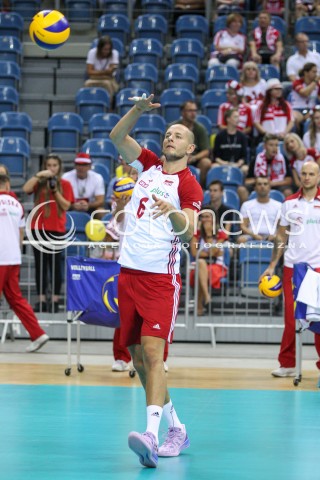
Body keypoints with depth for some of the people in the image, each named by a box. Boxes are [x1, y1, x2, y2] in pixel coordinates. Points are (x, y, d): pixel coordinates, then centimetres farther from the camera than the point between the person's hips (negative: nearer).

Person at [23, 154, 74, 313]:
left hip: (56, 230, -2)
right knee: (40, 265, 2)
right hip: (38, 228, 2)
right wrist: (38, 175, -16)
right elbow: (26, 189, -11)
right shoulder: (39, 182, 8)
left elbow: (66, 206, -4)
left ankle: (55, 300, 2)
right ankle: (41, 300, 4)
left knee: (55, 265, -1)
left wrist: (55, 191, -14)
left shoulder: (65, 184, 4)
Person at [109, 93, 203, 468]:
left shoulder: (189, 185, -4)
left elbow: (188, 230, -16)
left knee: (152, 353, -21)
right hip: (129, 271, 6)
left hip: (161, 278, -6)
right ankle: (176, 429, 21)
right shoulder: (149, 165, 14)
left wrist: (173, 213, -37)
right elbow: (117, 137, 8)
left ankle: (151, 435, -33)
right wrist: (138, 109, -8)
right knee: (138, 359, 9)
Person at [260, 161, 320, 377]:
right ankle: (287, 364, 8)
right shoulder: (290, 203, 9)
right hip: (292, 266, 2)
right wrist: (272, 266, 9)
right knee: (291, 317, 3)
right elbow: (281, 236, 14)